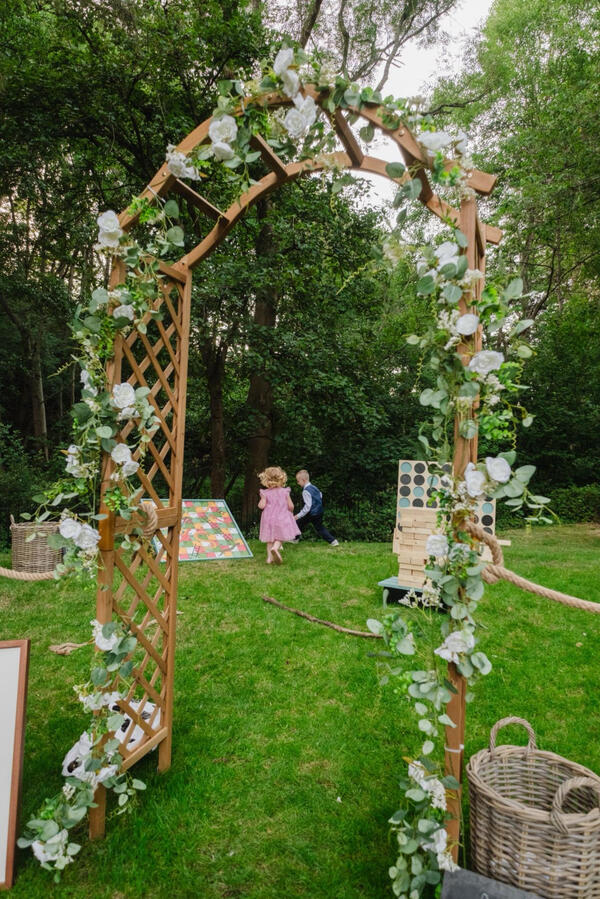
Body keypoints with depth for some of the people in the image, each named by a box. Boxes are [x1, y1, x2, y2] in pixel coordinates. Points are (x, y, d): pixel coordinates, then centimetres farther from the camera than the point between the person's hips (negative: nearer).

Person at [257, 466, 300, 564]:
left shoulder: (265, 493, -4)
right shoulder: (285, 491, -3)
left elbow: (261, 506, -11)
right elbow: (291, 506, -4)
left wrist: (260, 501, 11)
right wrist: (291, 513, 16)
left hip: (268, 519, 1)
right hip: (282, 518, -1)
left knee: (270, 539, 13)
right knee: (280, 537, 6)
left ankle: (269, 557, 8)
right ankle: (275, 547, -23)